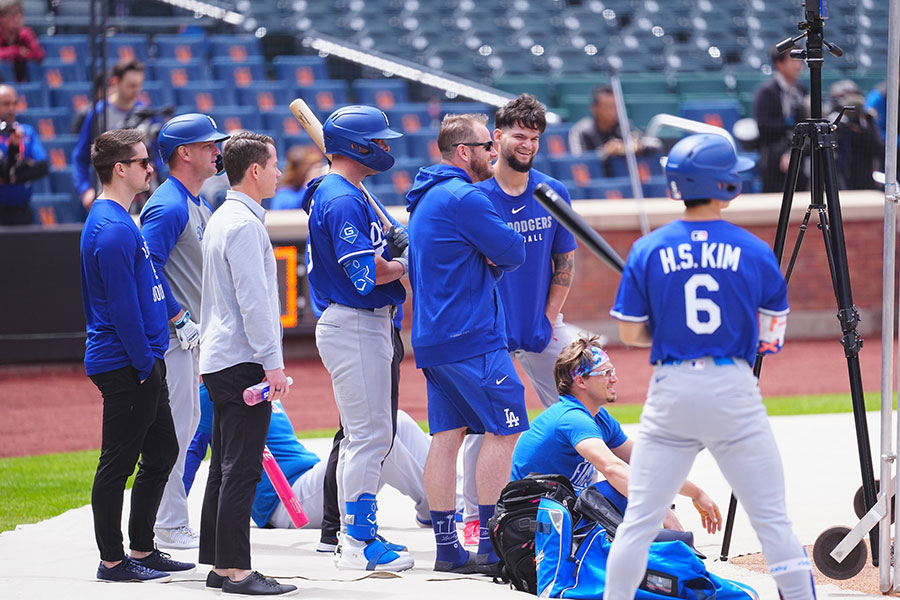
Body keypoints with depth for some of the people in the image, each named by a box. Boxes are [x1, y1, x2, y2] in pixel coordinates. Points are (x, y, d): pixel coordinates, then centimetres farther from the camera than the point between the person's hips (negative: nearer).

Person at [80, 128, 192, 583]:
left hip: (142, 363, 11)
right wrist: (145, 364, -18)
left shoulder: (117, 221, 16)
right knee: (118, 463, -3)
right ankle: (112, 560, 3)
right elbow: (122, 305, -21)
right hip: (125, 366, -11)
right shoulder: (113, 229, -18)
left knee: (162, 453, 16)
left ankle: (143, 550, 23)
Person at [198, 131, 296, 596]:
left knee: (225, 466, 12)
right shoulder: (245, 224, -15)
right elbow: (253, 300, -20)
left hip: (219, 360, 10)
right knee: (241, 468, -10)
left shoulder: (220, 220, 17)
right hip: (243, 361, -10)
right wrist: (272, 363, -19)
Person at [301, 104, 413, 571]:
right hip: (355, 327, -11)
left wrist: (390, 246, 2)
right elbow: (367, 273, -23)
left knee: (362, 435, 14)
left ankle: (353, 536, 19)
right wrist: (403, 265, -6)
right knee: (369, 434, -9)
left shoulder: (343, 195, 18)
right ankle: (359, 544, -8)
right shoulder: (343, 200, -17)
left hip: (364, 325, 11)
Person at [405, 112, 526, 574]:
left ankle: (447, 548, 7)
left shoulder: (425, 200, 19)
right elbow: (513, 252, -13)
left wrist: (488, 264, 2)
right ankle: (492, 547, -8)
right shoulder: (463, 198, -14)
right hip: (473, 337, -10)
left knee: (447, 435, 8)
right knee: (503, 431, -6)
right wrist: (495, 260, 8)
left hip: (433, 339, 10)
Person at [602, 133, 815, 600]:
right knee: (772, 517, 4)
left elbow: (630, 333, 1)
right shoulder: (754, 250, -2)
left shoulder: (649, 250, -2)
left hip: (671, 391, 1)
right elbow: (772, 334, 3)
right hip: (734, 388, -1)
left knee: (639, 520, 7)